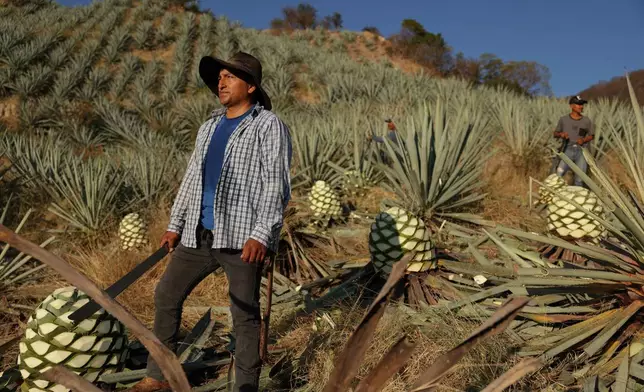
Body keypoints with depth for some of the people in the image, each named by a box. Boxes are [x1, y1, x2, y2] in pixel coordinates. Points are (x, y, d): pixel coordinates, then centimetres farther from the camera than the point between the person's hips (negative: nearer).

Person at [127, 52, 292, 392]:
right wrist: (175, 224, 18)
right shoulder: (209, 127, 18)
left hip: (242, 237, -7)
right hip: (198, 234, 8)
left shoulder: (269, 126, -4)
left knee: (245, 313, 1)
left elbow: (276, 186, -11)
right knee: (166, 295, 13)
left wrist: (261, 235, -20)